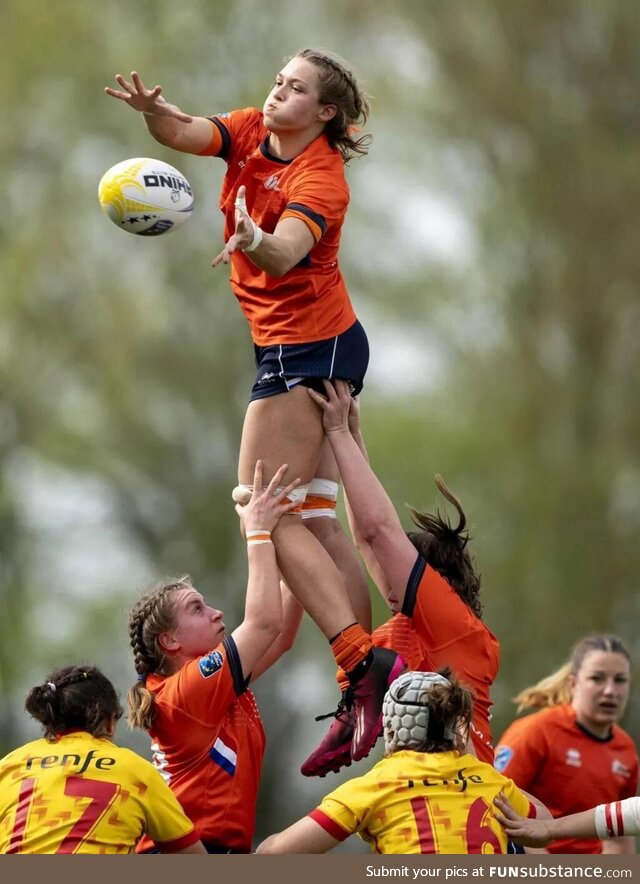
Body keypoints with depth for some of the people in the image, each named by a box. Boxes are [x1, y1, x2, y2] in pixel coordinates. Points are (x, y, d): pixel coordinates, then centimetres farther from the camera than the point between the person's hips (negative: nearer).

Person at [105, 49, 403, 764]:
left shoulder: (320, 178, -18)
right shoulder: (250, 131, 5)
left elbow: (285, 253, -34)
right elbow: (183, 134, -9)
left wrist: (253, 241, -56)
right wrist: (153, 110, -31)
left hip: (306, 348, -9)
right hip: (303, 348, 9)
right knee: (314, 520, 8)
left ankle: (363, 660, -21)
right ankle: (368, 692, 8)